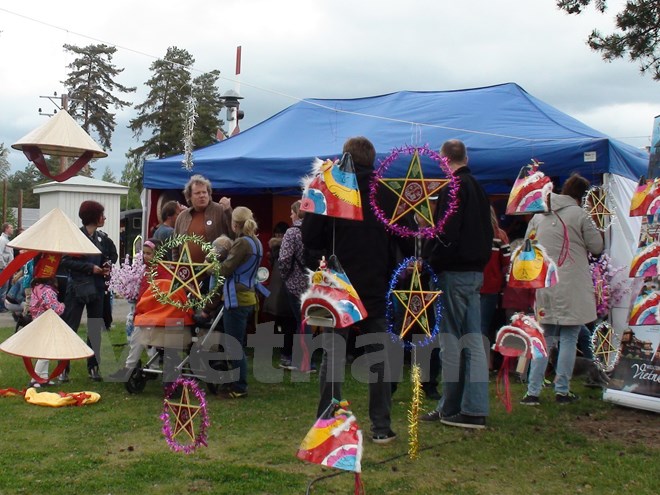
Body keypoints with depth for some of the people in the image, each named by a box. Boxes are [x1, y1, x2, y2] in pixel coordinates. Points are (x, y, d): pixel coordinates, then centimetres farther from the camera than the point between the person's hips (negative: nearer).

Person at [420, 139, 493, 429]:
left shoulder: (453, 188, -12)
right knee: (473, 340, 9)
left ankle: (451, 409, 8)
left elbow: (446, 234, -20)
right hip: (475, 272, 8)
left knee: (451, 340, 0)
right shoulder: (478, 188, 15)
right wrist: (481, 262, 19)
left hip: (454, 272, -8)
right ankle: (474, 410, 12)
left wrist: (429, 261, -11)